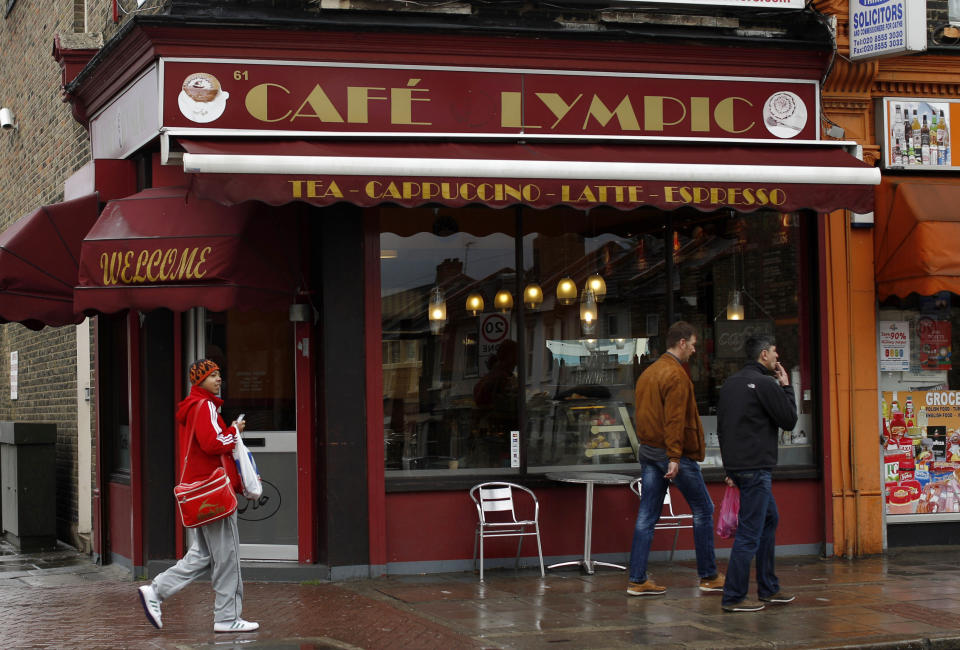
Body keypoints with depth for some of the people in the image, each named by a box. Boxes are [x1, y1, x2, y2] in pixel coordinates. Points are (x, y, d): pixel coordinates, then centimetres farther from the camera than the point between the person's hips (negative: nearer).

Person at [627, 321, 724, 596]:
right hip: (673, 453, -8)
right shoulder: (676, 375, -14)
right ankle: (708, 576, 10)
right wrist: (675, 457, -23)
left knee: (647, 516, 6)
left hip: (647, 450, 8)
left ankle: (637, 580, 3)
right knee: (703, 510, 5)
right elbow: (675, 419, -20)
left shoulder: (648, 373, 14)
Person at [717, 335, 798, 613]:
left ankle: (768, 588, 25)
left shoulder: (730, 383, 15)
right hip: (755, 467, -10)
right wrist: (786, 387, 4)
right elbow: (789, 420, -7)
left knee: (769, 519, 21)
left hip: (736, 464, 10)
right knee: (750, 532, -6)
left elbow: (721, 426, 19)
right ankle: (733, 597, -5)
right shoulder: (765, 384, -13)